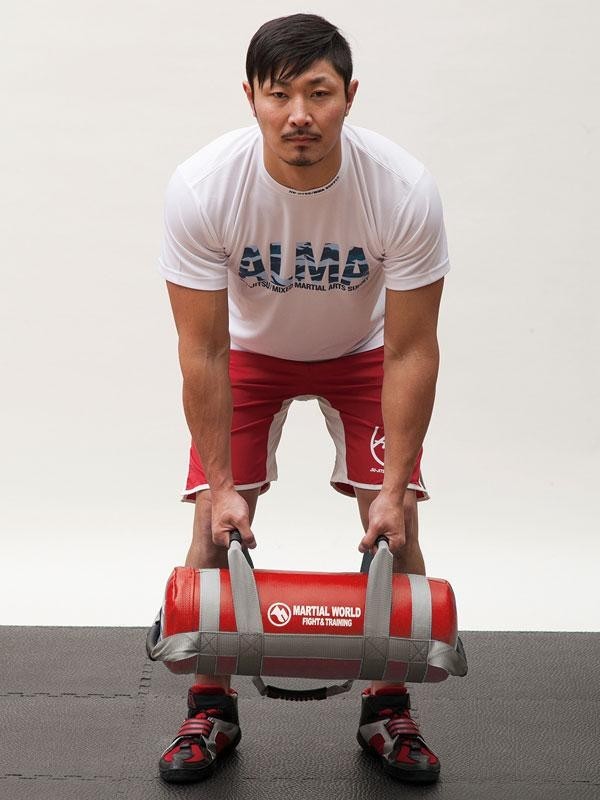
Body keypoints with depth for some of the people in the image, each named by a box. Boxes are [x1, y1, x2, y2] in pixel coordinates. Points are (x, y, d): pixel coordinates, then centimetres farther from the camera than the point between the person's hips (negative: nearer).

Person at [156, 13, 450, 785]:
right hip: (251, 348, 0)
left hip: (361, 350, 0)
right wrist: (222, 484, -23)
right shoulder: (201, 189, -34)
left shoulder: (405, 191, -34)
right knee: (215, 523, -9)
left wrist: (395, 486, -25)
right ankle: (211, 708, 10)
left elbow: (410, 352, -25)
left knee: (395, 524, -9)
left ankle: (388, 709, 10)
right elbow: (203, 350, -25)